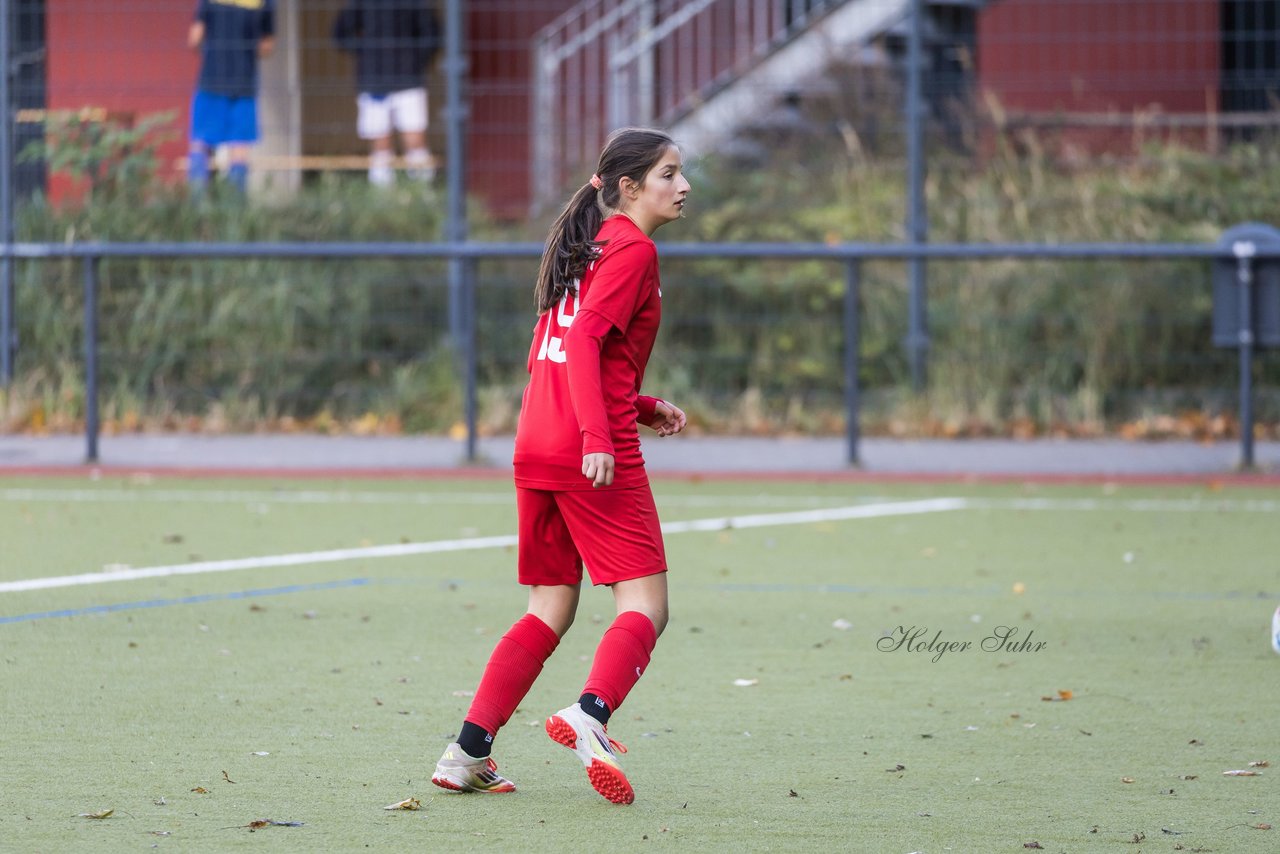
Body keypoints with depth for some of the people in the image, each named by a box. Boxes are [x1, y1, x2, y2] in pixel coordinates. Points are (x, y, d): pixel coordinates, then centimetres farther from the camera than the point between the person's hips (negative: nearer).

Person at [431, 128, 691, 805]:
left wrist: (643, 408, 23)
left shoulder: (586, 247, 22)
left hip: (537, 444, 9)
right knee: (644, 604, -8)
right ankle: (591, 714, -32)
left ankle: (468, 752, 8)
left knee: (551, 611, 14)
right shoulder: (632, 249, -5)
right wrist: (598, 436, -26)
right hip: (595, 453, -9)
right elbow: (586, 340, -18)